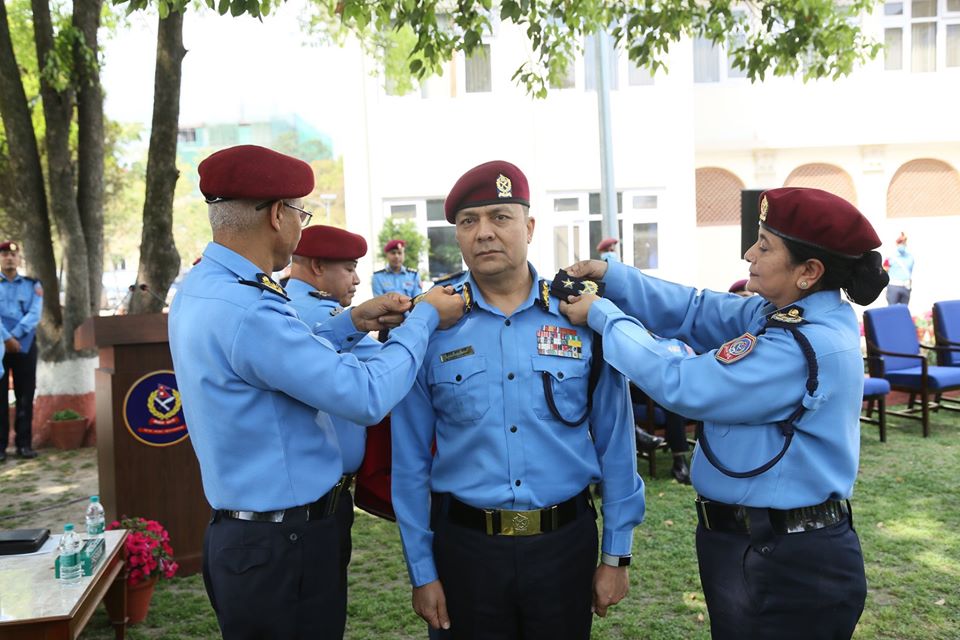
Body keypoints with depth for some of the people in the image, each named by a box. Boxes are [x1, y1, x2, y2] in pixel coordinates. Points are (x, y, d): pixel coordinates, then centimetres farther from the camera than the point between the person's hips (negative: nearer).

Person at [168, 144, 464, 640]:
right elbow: (368, 397, -26)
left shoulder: (199, 287, 3)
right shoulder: (245, 312, -28)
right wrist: (425, 319, -13)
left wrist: (352, 323, 8)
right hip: (283, 547, -10)